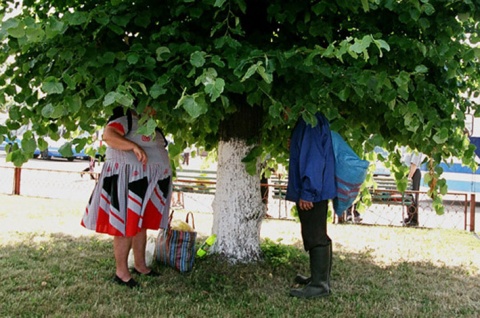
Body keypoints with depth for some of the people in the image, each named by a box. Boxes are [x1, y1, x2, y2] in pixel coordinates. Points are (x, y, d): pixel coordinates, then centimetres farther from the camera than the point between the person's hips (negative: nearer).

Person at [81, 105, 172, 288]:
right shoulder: (126, 120, -9)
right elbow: (108, 135, -25)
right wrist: (134, 147, -33)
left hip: (148, 183, 9)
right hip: (128, 180, -9)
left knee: (142, 224, 14)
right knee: (126, 225, -6)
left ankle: (140, 265, 23)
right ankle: (121, 272, 0)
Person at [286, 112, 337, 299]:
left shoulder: (312, 122, -17)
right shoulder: (307, 122, 13)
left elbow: (314, 159, -22)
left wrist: (307, 192, -22)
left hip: (312, 192, -10)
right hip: (312, 192, 10)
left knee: (316, 237, -5)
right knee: (314, 235, 16)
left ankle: (319, 284, 1)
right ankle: (319, 277, 27)